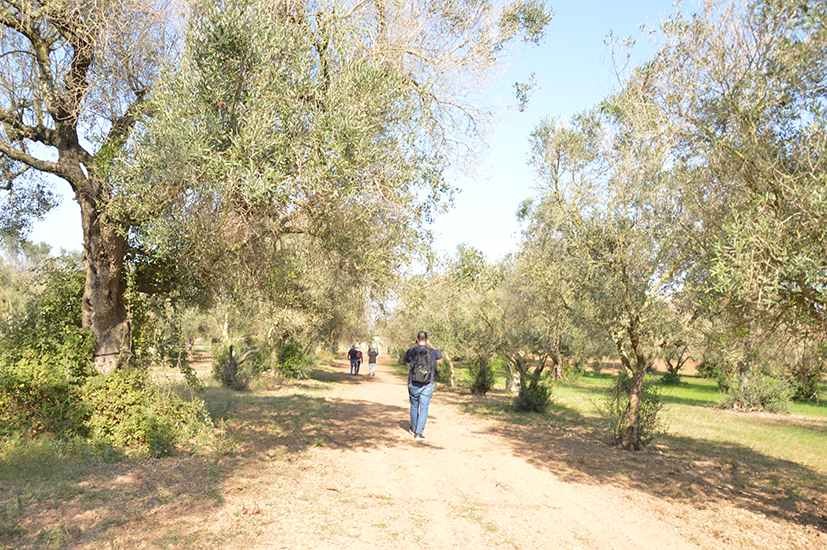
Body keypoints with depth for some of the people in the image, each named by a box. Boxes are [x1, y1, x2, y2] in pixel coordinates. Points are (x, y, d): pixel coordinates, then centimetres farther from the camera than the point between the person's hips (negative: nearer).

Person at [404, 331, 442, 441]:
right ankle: (419, 433, -3)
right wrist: (431, 345, 21)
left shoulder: (411, 351, -7)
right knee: (424, 409, 3)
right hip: (427, 385, -1)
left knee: (414, 407, 19)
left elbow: (406, 361, 15)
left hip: (413, 384, 1)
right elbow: (440, 355, 19)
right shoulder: (432, 352, -5)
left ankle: (414, 428, 37)